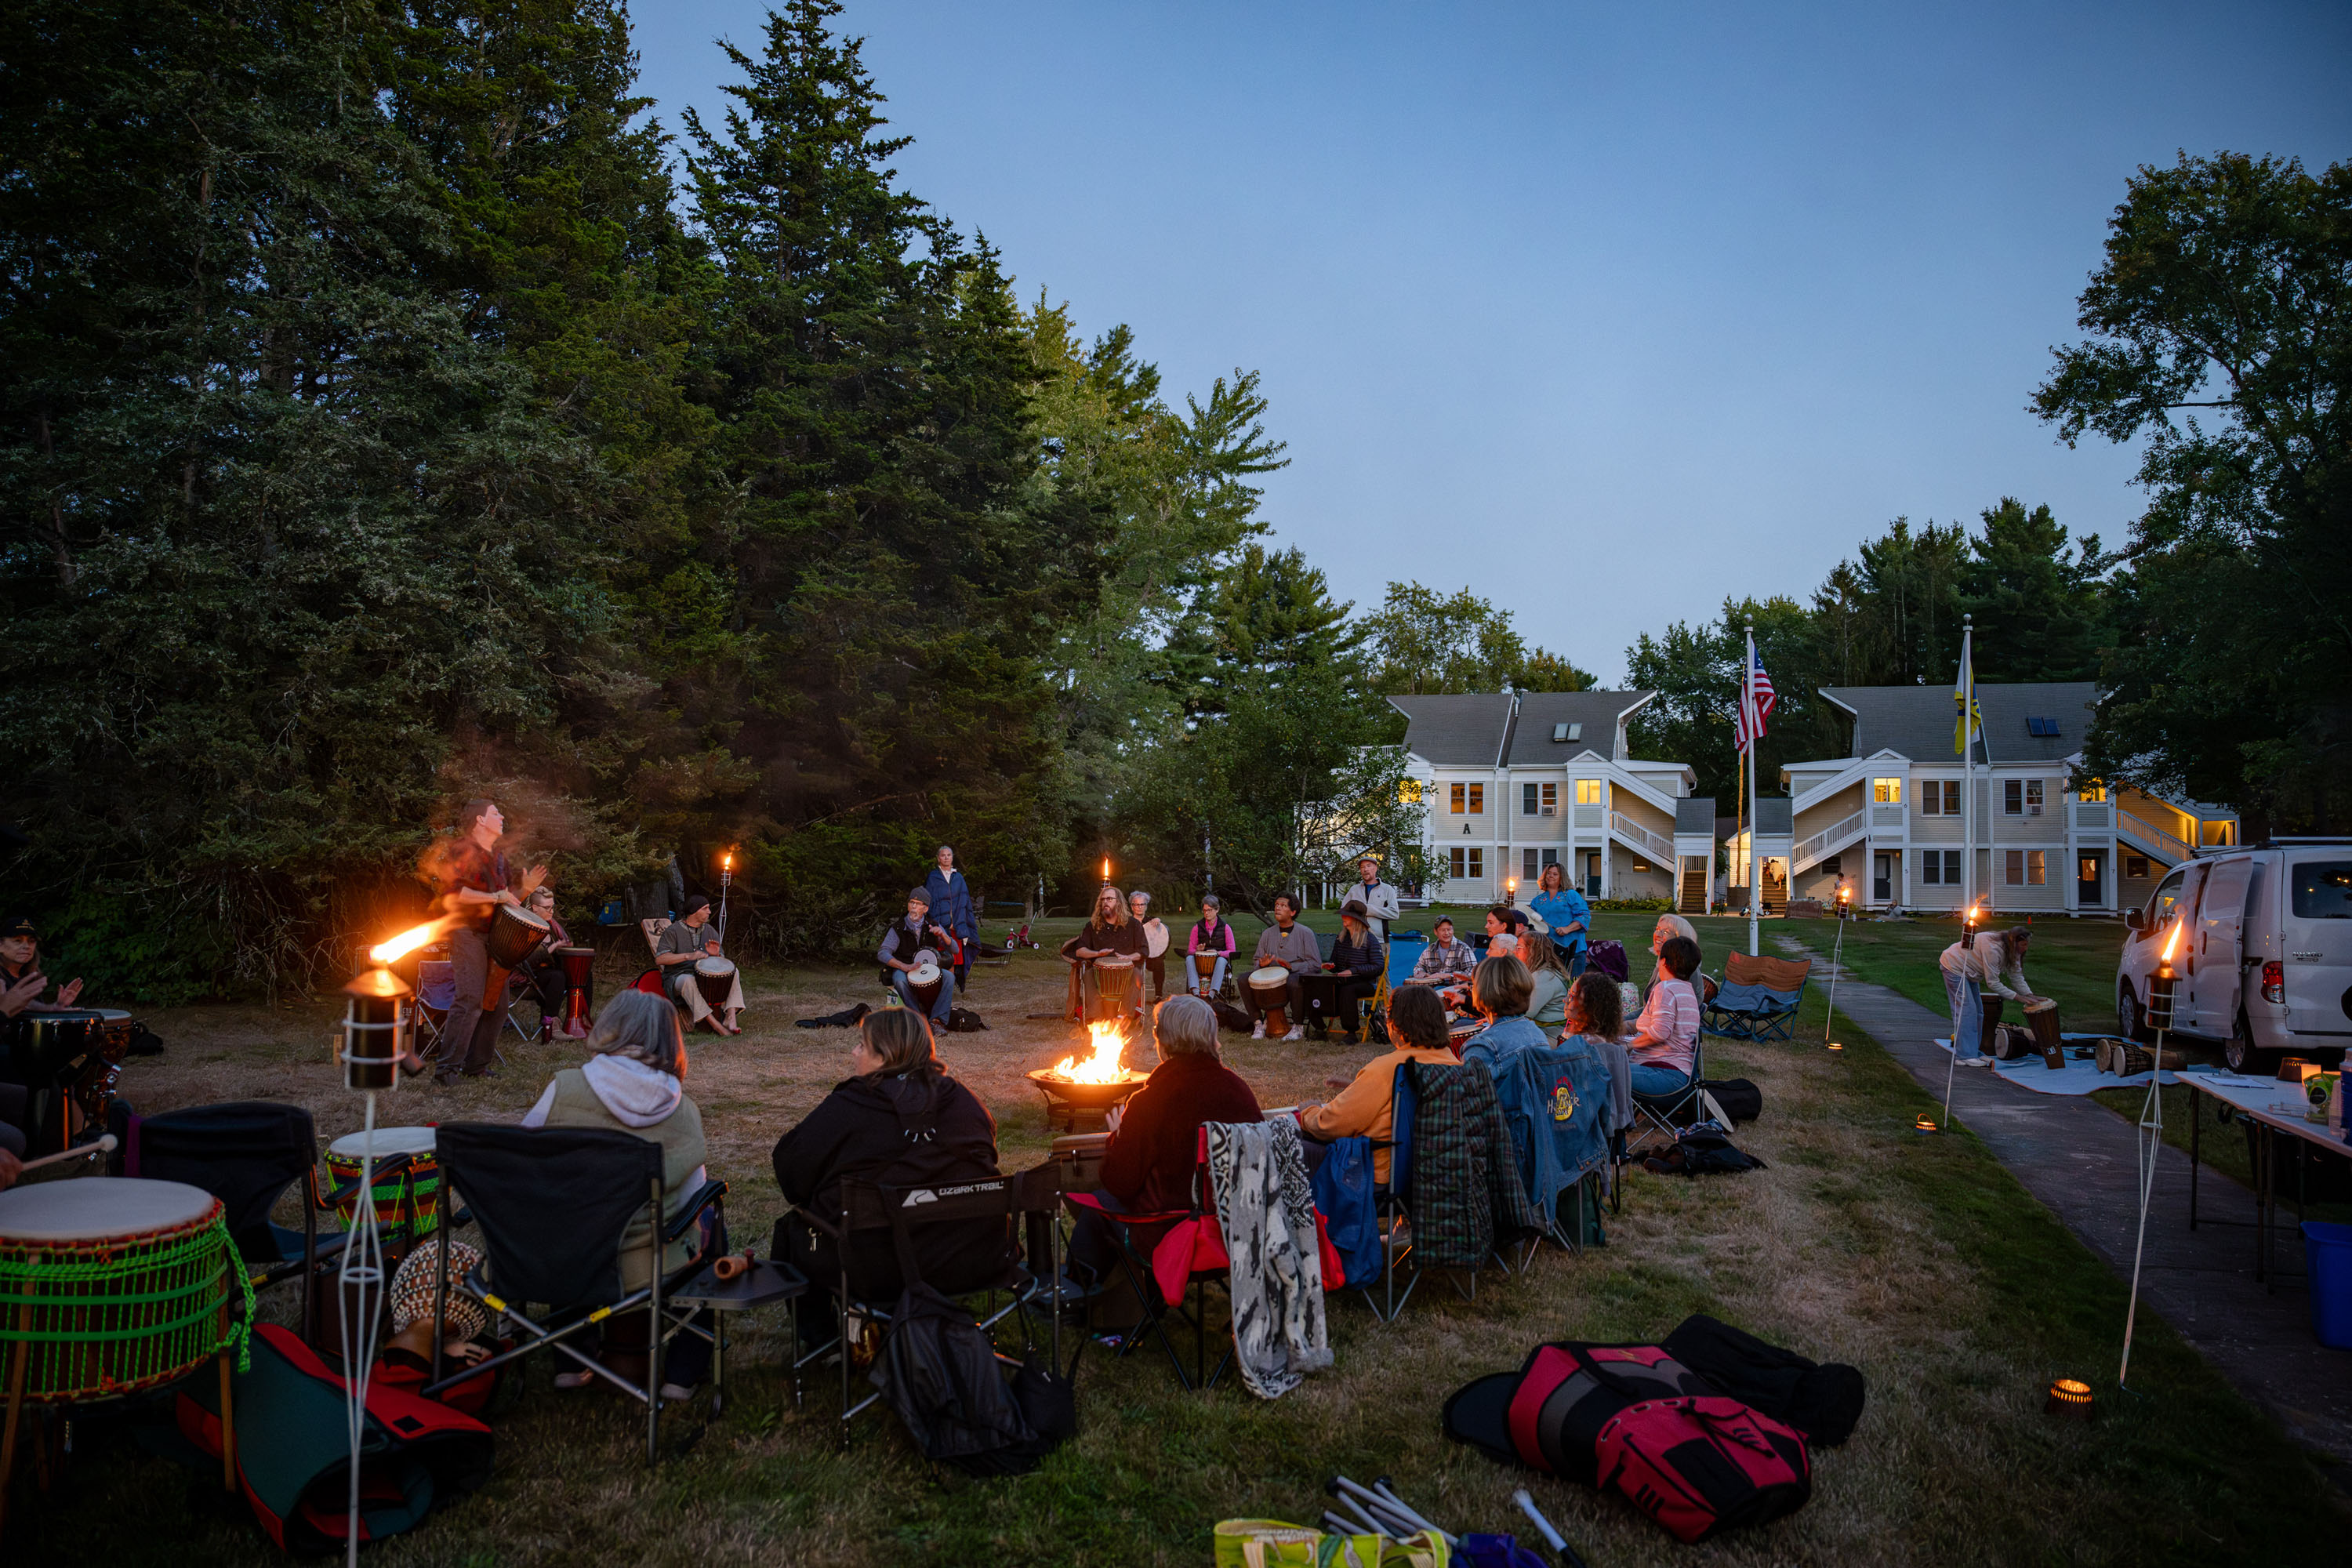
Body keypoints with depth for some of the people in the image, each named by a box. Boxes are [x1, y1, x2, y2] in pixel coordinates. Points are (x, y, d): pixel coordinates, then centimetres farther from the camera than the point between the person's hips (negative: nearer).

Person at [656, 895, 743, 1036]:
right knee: (688, 981, -40)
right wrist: (688, 956, -28)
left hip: (705, 976, 5)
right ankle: (715, 1025, -44)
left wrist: (716, 955, -12)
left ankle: (730, 1017, -36)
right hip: (678, 976, -5)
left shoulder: (710, 931, 13)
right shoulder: (673, 931, -4)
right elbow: (660, 958, -17)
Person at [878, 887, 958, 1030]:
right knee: (900, 980, -37)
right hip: (903, 970, -2)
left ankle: (937, 1020, -29)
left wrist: (942, 935, -22)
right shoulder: (898, 928, -6)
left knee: (949, 977, -26)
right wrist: (904, 966, -32)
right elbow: (882, 953, -16)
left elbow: (954, 949, -2)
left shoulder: (933, 926, 2)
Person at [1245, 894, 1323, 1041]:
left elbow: (1316, 965, -6)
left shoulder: (1305, 933, 0)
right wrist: (1262, 965, -7)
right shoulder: (1268, 934, 13)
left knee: (1294, 980, -40)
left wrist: (1291, 966, -19)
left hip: (1297, 976, -4)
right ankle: (1258, 1023, -9)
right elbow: (1256, 962, 18)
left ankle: (1298, 1027, -20)